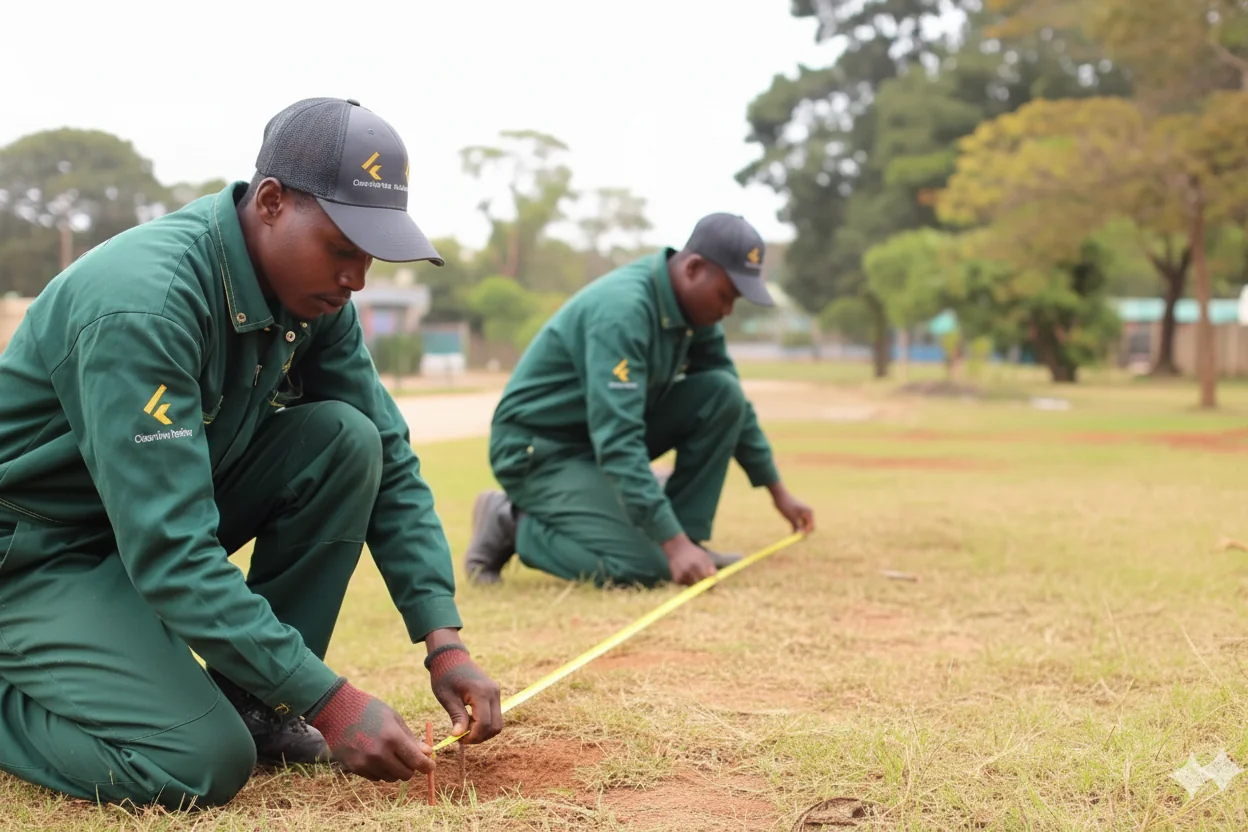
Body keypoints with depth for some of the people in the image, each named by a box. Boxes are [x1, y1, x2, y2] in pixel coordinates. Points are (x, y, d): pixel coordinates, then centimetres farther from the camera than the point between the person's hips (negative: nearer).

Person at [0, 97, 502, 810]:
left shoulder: (314, 291, -7)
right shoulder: (142, 301, -31)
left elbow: (389, 462, -3)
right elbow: (169, 551, -35)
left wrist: (444, 640, -14)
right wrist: (331, 701, -36)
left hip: (170, 512, 7)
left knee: (346, 439, -14)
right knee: (204, 763, -24)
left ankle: (251, 699, -2)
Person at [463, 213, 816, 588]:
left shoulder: (694, 305, -2)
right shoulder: (623, 308, -29)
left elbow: (735, 403, 12)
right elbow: (617, 442, -35)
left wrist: (778, 490, 10)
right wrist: (672, 542, -38)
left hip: (609, 431, 8)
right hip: (538, 449, -8)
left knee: (722, 393, -8)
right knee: (644, 567, -22)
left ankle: (690, 538, -3)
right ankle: (512, 525, -2)